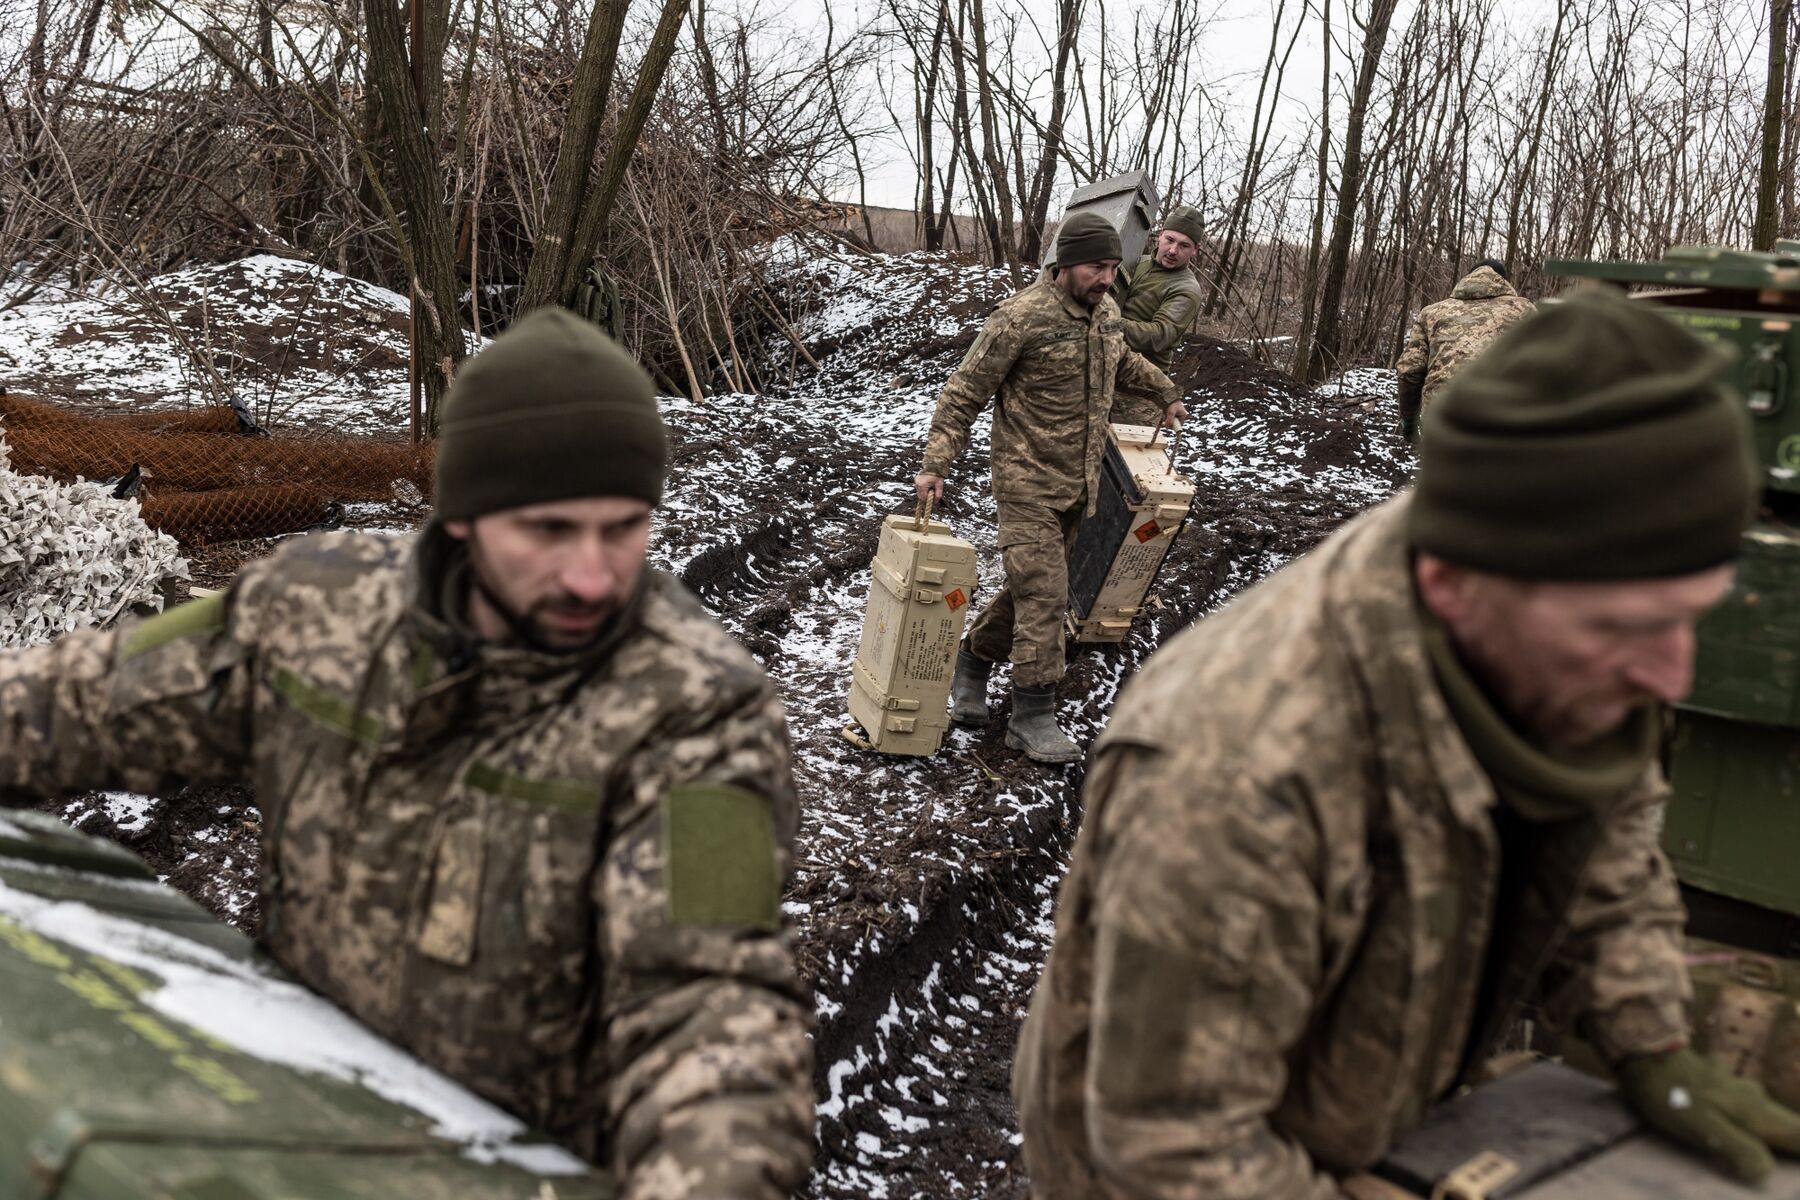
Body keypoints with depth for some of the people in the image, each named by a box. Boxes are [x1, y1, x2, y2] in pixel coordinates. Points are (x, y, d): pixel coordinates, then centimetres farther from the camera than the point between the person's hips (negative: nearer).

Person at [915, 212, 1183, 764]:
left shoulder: (1105, 311, 7)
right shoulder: (1022, 317, -16)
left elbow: (1123, 360, 31)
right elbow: (964, 392, -13)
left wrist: (1166, 390, 43)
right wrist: (936, 464, -20)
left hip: (1078, 485, 7)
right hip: (1029, 483, -7)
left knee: (1031, 588, 14)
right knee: (1043, 595, -10)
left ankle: (973, 662, 34)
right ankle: (1032, 718, -3)